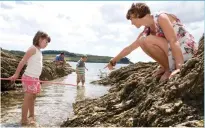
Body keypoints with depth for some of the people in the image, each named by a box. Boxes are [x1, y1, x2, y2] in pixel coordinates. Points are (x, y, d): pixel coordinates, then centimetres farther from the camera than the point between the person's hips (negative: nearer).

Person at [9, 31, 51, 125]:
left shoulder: (39, 50, 15)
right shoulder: (33, 48, -12)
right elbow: (23, 61, -15)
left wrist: (37, 79, 14)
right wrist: (16, 74, -15)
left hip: (35, 78, 9)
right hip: (29, 77, -9)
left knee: (33, 97, 16)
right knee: (28, 98, -3)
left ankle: (31, 116, 29)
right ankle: (24, 120, 4)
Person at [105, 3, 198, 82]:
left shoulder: (161, 17, -15)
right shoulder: (147, 31, 8)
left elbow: (173, 41, -26)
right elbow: (130, 48, 17)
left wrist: (179, 67, -34)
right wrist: (113, 61, 24)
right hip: (172, 52, 8)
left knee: (147, 40, -23)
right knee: (142, 41, 7)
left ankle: (169, 69, -10)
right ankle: (165, 67, 3)